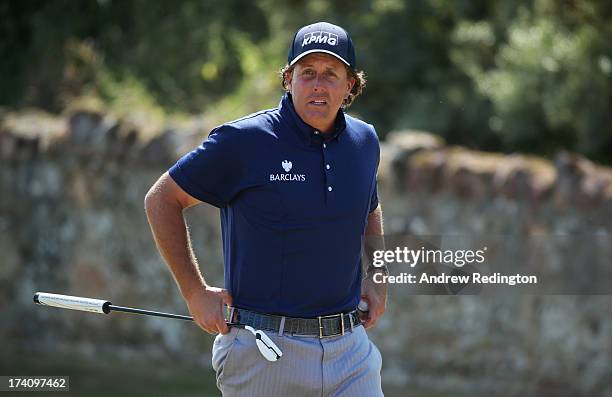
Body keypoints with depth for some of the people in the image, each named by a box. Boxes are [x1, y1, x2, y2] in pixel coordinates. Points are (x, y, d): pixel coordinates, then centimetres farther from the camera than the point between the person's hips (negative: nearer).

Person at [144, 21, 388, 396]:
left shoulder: (364, 141, 9)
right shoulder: (243, 141, -8)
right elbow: (162, 199, 1)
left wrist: (376, 276, 16)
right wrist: (195, 292, -2)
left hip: (351, 348, 4)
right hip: (265, 351, -4)